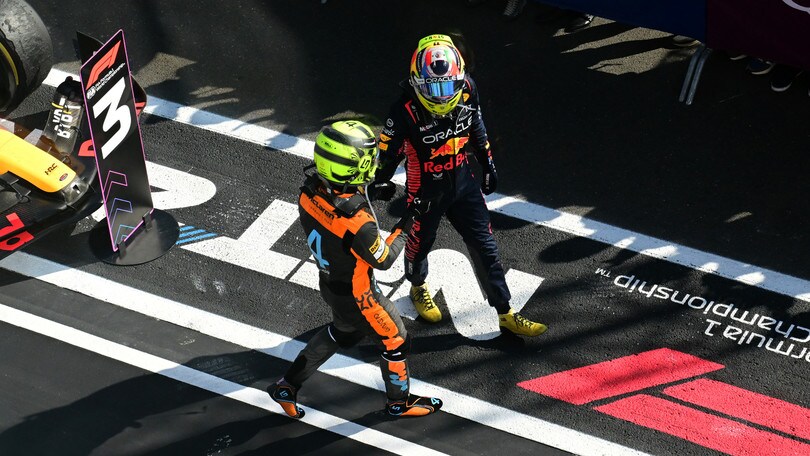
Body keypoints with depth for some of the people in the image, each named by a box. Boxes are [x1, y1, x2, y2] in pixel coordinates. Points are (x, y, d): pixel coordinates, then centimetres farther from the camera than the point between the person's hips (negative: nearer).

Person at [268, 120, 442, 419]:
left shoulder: (309, 191, -21)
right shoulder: (358, 223, -40)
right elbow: (383, 261, -22)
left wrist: (369, 193, -2)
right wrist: (404, 228, -10)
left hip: (329, 282, 7)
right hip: (357, 297, -7)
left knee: (342, 332, 33)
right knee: (395, 342, 19)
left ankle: (287, 386, 41)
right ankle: (399, 402, 44)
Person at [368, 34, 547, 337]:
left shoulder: (467, 90, -16)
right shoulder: (406, 110, -30)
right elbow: (388, 149, -14)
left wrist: (487, 165, 14)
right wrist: (380, 183, 1)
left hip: (462, 182, 4)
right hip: (425, 191, -4)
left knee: (484, 246, 8)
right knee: (420, 244, 20)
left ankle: (505, 314, 20)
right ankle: (418, 288, 53)